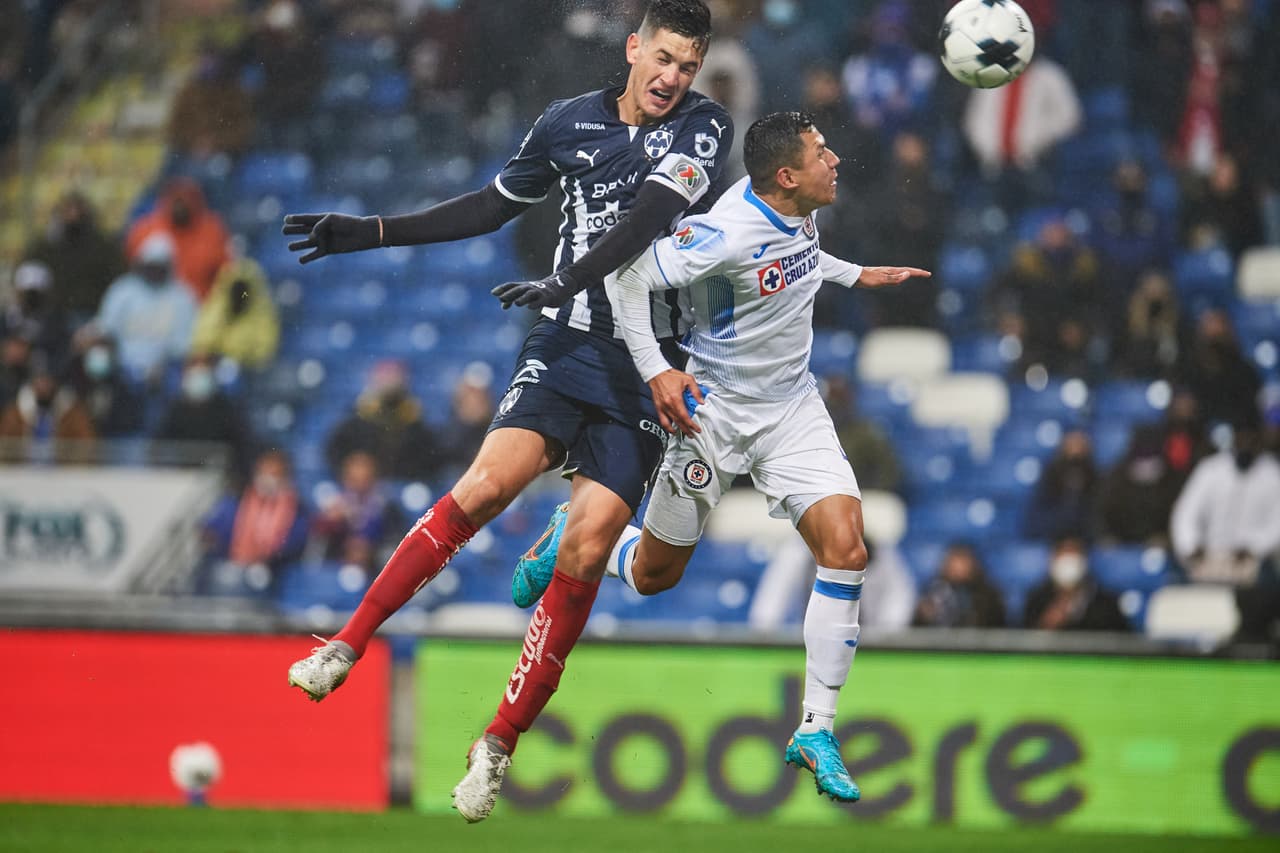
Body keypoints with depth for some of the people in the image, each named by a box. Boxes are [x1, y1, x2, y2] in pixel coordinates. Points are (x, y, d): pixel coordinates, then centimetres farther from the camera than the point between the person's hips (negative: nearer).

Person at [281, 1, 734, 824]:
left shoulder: (704, 128, -4)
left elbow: (650, 215, -20)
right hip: (565, 346, 2)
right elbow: (494, 206, 20)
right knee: (490, 481, -22)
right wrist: (368, 232, 17)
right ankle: (348, 645, -18)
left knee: (587, 547, -11)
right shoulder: (571, 122, 6)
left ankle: (501, 742, -1)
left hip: (643, 370, -1)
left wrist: (564, 281, -32)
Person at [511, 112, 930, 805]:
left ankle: (816, 731, -7)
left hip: (791, 408, 6)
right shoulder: (728, 233, -27)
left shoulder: (797, 211, -2)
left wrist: (857, 275, 21)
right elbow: (627, 275, -25)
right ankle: (570, 538, 45)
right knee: (654, 574, 9)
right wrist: (656, 372, -28)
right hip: (713, 408, -6)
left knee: (846, 548, -14)